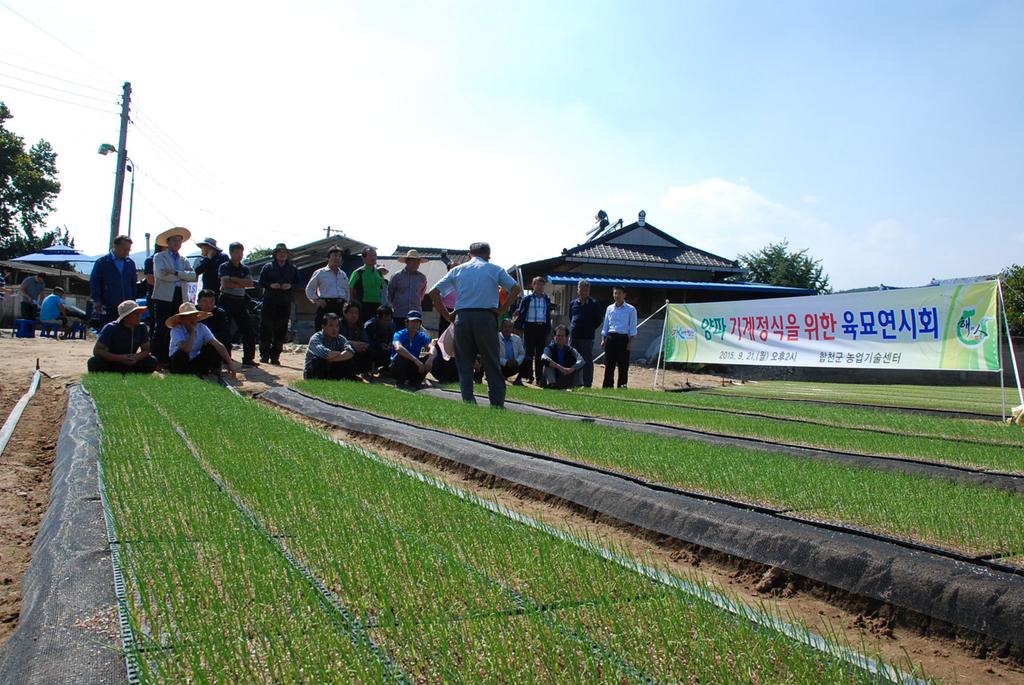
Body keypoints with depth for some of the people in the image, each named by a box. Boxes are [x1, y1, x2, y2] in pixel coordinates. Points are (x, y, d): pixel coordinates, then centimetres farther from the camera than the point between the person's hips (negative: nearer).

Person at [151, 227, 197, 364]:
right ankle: (157, 359, -3)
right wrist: (182, 277, -4)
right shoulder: (159, 257, 6)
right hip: (164, 297, -5)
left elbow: (193, 276, 3)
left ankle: (171, 358, 11)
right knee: (161, 330, -6)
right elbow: (161, 274, -12)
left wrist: (176, 273, -12)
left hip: (180, 297, 5)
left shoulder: (184, 260, 20)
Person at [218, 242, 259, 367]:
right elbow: (225, 284, -14)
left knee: (248, 330, 1)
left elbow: (250, 283, -3)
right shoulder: (224, 267, 1)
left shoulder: (245, 269, 14)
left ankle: (248, 358, 6)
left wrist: (234, 279, -12)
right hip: (227, 300, -5)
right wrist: (242, 284, -8)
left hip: (240, 301, 5)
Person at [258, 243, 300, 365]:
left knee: (281, 330, 1)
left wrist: (290, 286, -9)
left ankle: (275, 355, 8)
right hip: (269, 301, -1)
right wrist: (270, 285, -14)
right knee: (266, 328, -2)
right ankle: (264, 354, 6)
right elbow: (261, 282, 4)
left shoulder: (293, 269, 13)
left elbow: (298, 283, 11)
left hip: (285, 303, 1)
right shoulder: (268, 267, 8)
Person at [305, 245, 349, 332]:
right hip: (325, 306, -4)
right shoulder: (320, 273, 8)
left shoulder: (343, 275, 20)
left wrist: (346, 303, 10)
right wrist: (316, 300, -4)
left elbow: (347, 292, 26)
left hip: (340, 307, 4)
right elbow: (309, 289, 10)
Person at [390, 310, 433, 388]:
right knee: (401, 356, -34)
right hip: (397, 368, -3)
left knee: (430, 360, -18)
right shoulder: (399, 334, -14)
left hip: (413, 368, 4)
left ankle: (414, 381, -3)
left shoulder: (422, 336, -1)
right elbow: (398, 348, -36)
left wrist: (430, 358, -41)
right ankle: (400, 382, -12)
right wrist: (416, 360, -44)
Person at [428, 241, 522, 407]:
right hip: (486, 317, -1)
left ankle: (468, 402, 2)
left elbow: (434, 292, 10)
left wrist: (447, 315, 11)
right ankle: (497, 403, 3)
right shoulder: (495, 269, 12)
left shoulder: (457, 270, 16)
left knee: (464, 364, 8)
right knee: (492, 364, 5)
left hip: (462, 317, 2)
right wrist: (502, 310, 2)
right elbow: (516, 288, 0)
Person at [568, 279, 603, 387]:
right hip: (573, 337, 4)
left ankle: (587, 384, 2)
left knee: (587, 362, -2)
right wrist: (573, 328, 13)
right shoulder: (573, 303, 11)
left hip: (587, 337, -4)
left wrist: (590, 329, 0)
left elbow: (598, 321, 5)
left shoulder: (594, 304, -1)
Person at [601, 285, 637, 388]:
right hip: (610, 338, 4)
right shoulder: (609, 308, 11)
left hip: (623, 338, -4)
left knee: (623, 366, -2)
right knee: (609, 365, 6)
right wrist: (603, 340, 9)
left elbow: (633, 328, -1)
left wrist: (631, 342, -9)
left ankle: (622, 387, 3)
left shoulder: (630, 309, 0)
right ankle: (607, 387, 11)